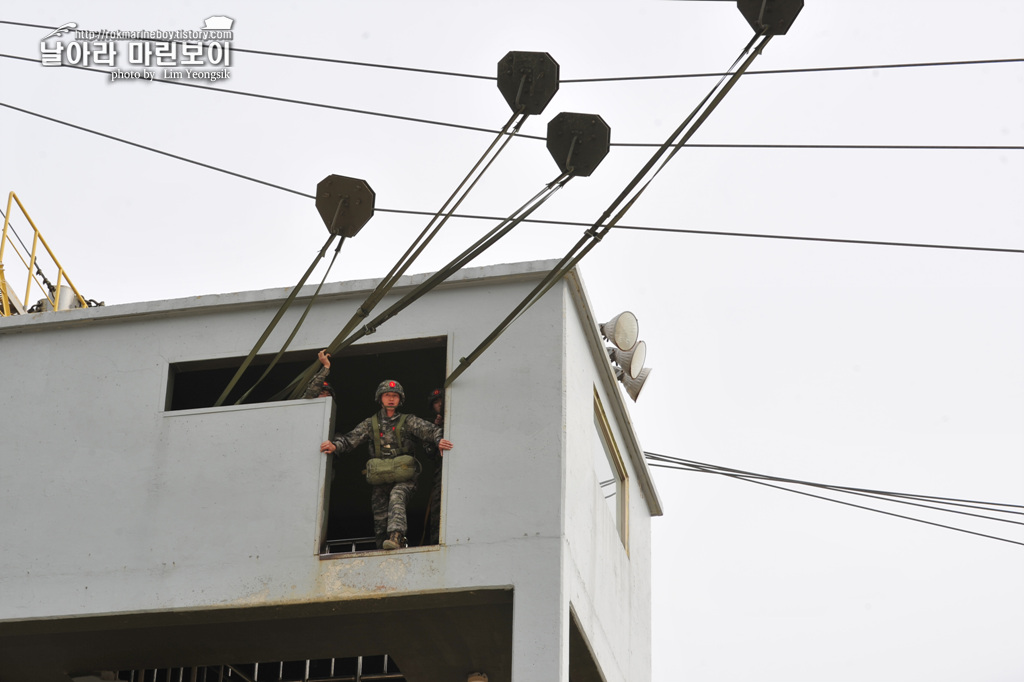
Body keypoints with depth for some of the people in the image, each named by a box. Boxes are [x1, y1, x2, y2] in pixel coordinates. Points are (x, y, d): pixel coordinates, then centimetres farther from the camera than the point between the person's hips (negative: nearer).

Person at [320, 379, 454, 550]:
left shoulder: (408, 421, 9)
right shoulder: (370, 424, 15)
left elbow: (428, 430, -7)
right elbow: (351, 439, 5)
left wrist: (439, 440, -30)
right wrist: (335, 445, -16)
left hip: (403, 478, -3)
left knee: (396, 497, -32)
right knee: (380, 517, 3)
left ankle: (396, 536, -49)